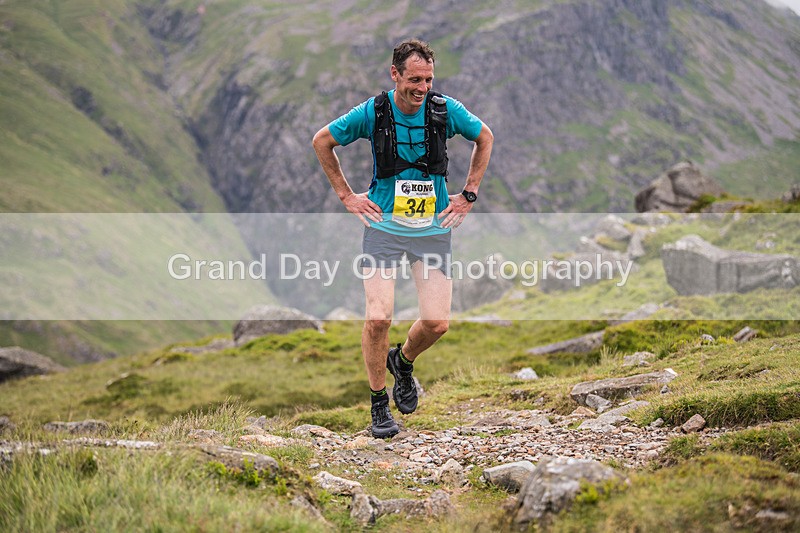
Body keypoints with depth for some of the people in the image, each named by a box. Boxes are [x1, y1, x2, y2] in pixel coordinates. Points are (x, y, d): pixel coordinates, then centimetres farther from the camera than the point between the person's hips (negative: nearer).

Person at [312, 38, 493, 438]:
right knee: (378, 318, -14)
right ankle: (379, 404, 7)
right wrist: (346, 196, 4)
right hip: (384, 228, -1)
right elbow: (322, 141, 7)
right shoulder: (372, 112, -9)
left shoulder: (446, 110, -7)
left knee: (437, 323, -6)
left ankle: (403, 361, 29)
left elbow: (484, 138, 14)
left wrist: (468, 195, 10)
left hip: (433, 229, 2)